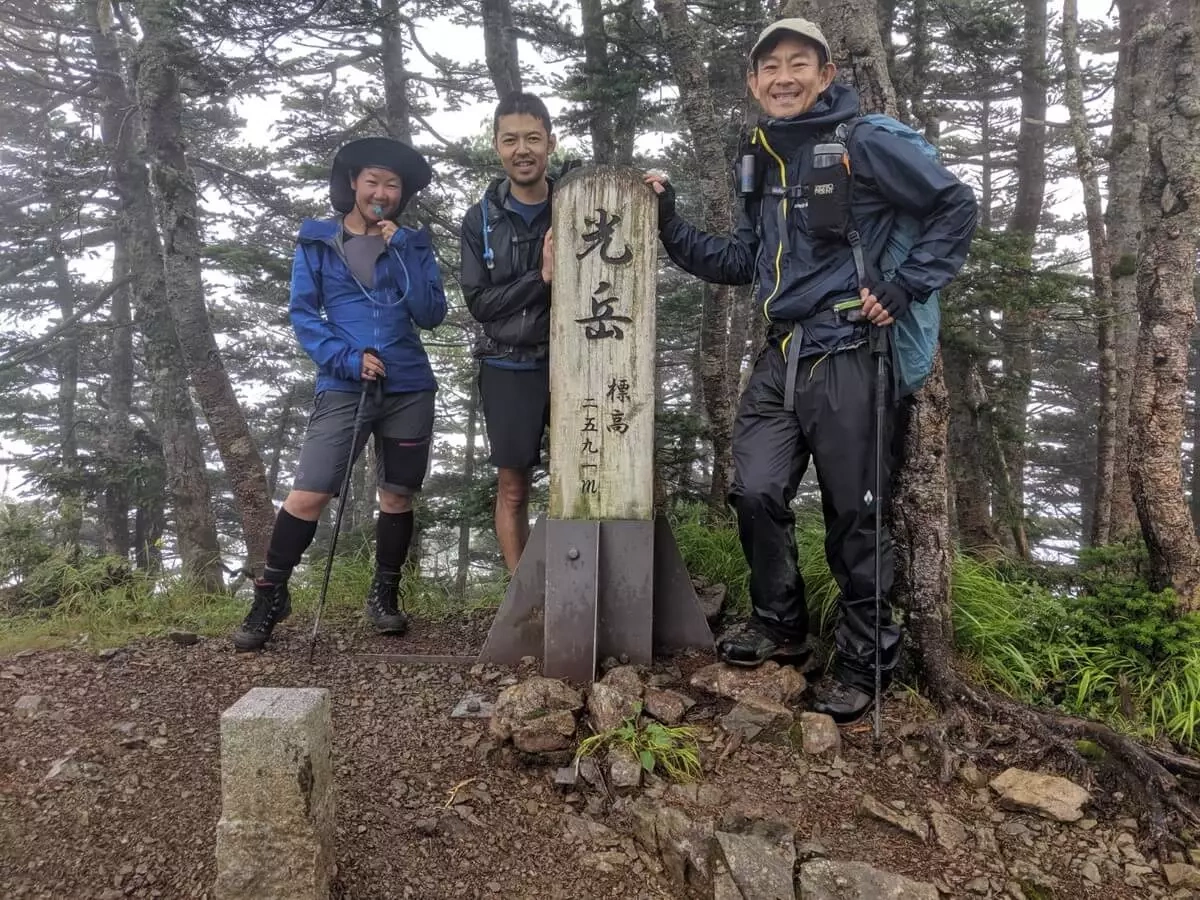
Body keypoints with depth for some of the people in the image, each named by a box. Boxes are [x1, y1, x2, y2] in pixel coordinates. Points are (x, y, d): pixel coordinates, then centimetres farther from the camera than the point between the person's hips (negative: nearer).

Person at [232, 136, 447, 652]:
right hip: (343, 387, -2)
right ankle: (270, 598, 6)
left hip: (410, 389, 2)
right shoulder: (316, 242, 6)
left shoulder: (413, 244, 10)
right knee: (308, 494, -9)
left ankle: (384, 595, 23)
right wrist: (347, 359, -13)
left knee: (397, 496, 7)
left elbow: (432, 314, -1)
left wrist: (399, 252, -8)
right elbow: (302, 314, 1)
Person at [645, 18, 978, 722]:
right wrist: (670, 224, 10)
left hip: (847, 358, -6)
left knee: (855, 513, 1)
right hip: (780, 359, 6)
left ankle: (863, 661, 17)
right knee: (756, 493, 2)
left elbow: (955, 205, 0)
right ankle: (781, 625, 24)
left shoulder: (862, 144, -3)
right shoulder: (762, 162, 16)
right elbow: (740, 262, 19)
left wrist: (906, 290, -6)